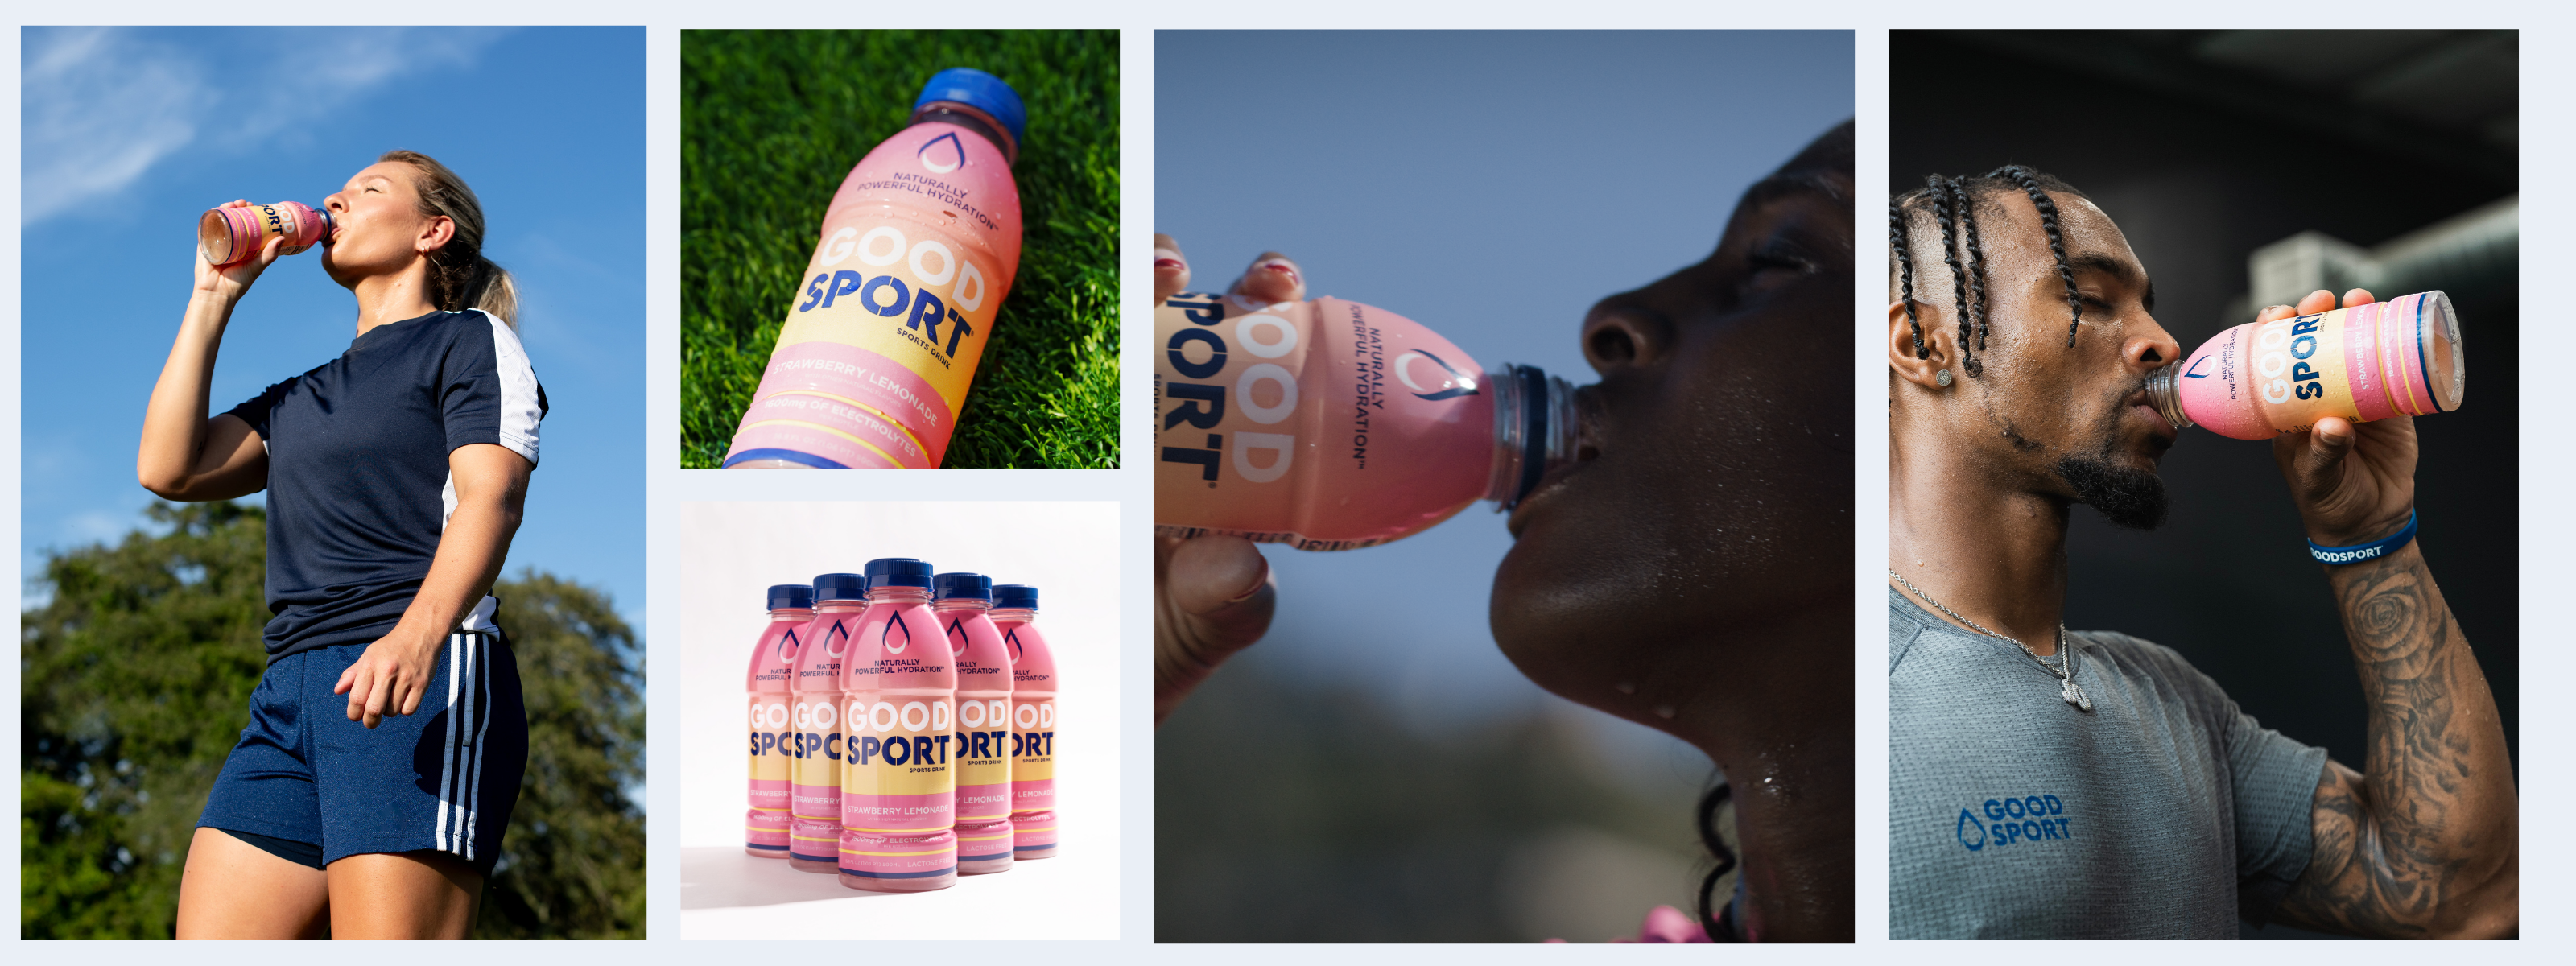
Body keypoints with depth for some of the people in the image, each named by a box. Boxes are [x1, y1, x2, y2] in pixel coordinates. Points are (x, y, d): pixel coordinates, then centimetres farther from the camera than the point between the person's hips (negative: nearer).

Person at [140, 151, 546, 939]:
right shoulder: (302, 396, 31)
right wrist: (214, 298, 21)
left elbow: (491, 495, -8)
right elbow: (168, 467, 18)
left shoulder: (471, 338, 9)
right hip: (291, 695, 7)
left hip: (421, 683, -7)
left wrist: (417, 635, -27)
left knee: (388, 937, -17)